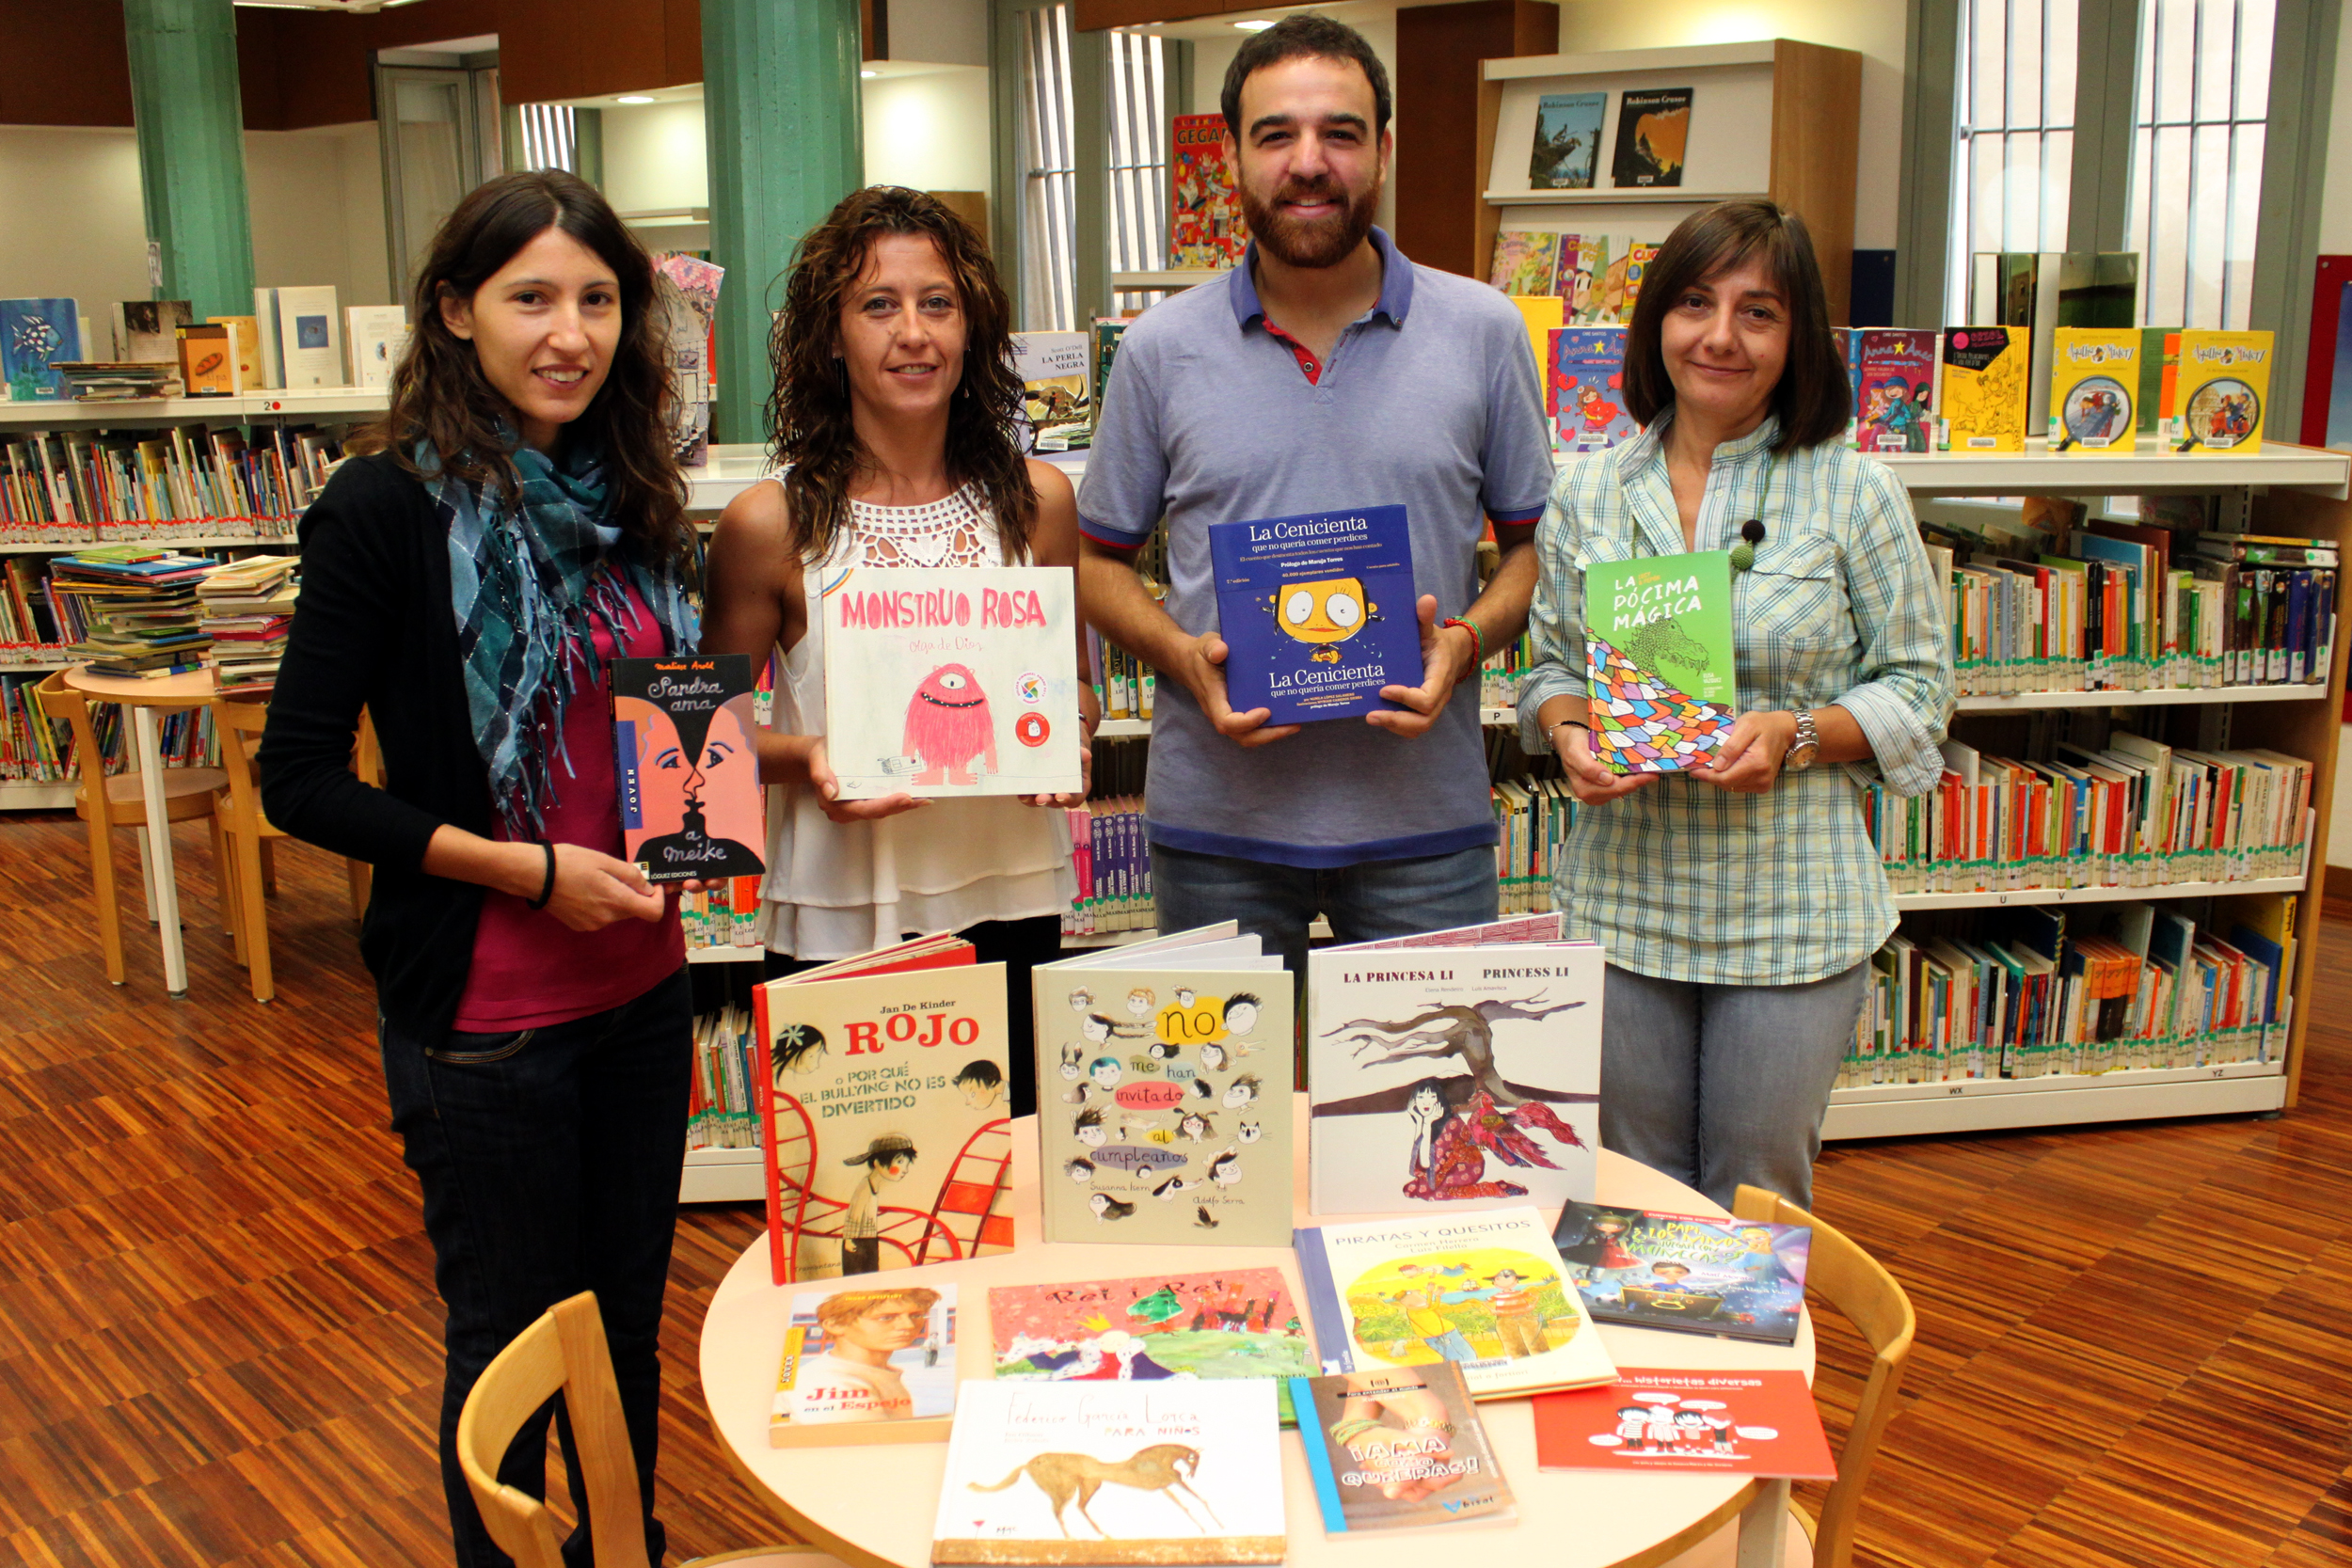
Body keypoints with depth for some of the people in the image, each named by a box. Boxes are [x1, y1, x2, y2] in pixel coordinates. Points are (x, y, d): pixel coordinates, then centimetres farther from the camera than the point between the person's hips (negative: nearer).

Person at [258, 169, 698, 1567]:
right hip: (485, 1013, -6)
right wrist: (526, 869, -20)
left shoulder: (630, 496, 4)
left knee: (629, 1314, 20)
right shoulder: (389, 507, -14)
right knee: (515, 1335, 12)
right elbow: (299, 781, -14)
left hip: (642, 982, 6)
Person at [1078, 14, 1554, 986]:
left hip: (1423, 822, 0)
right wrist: (1182, 654, -11)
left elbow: (1534, 542, 8)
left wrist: (1467, 639, -11)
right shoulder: (1160, 350, 2)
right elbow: (1101, 560, 8)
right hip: (1216, 824, 0)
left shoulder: (1483, 333, 2)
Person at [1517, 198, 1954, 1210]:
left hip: (1794, 909, -2)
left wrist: (1797, 735, -17)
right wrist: (1567, 730, -10)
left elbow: (1918, 689, 1)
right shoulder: (1587, 491, 5)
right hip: (1622, 895, 2)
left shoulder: (1855, 494, -3)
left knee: (1760, 1197, 12)